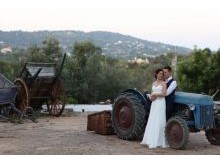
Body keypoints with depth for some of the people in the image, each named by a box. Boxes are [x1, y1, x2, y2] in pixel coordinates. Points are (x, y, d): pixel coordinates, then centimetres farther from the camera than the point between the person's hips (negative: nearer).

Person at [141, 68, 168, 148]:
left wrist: (154, 94, -7)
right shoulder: (153, 83, 16)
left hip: (161, 103, -6)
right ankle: (151, 140, 11)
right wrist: (151, 97, -4)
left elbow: (163, 94, -12)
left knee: (159, 122, -8)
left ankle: (157, 142, -7)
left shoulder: (163, 83, -1)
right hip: (154, 104, 6)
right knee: (152, 122, 5)